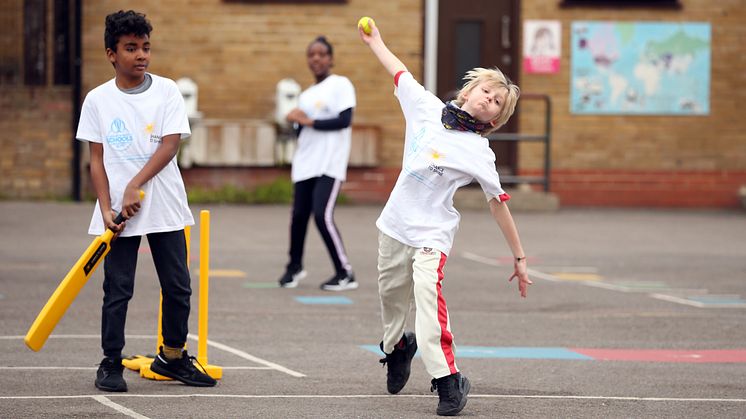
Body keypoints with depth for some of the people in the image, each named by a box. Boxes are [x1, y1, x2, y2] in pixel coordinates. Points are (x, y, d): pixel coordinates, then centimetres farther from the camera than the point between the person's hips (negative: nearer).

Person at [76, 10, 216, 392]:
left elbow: (170, 145, -7)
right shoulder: (97, 100, 2)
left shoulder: (166, 91, 1)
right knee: (117, 289, -1)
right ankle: (110, 364, 8)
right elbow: (97, 159, 2)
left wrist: (135, 186, -17)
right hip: (118, 211, -1)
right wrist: (106, 209, -8)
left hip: (165, 208, 1)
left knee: (178, 287, 5)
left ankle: (172, 357, 20)